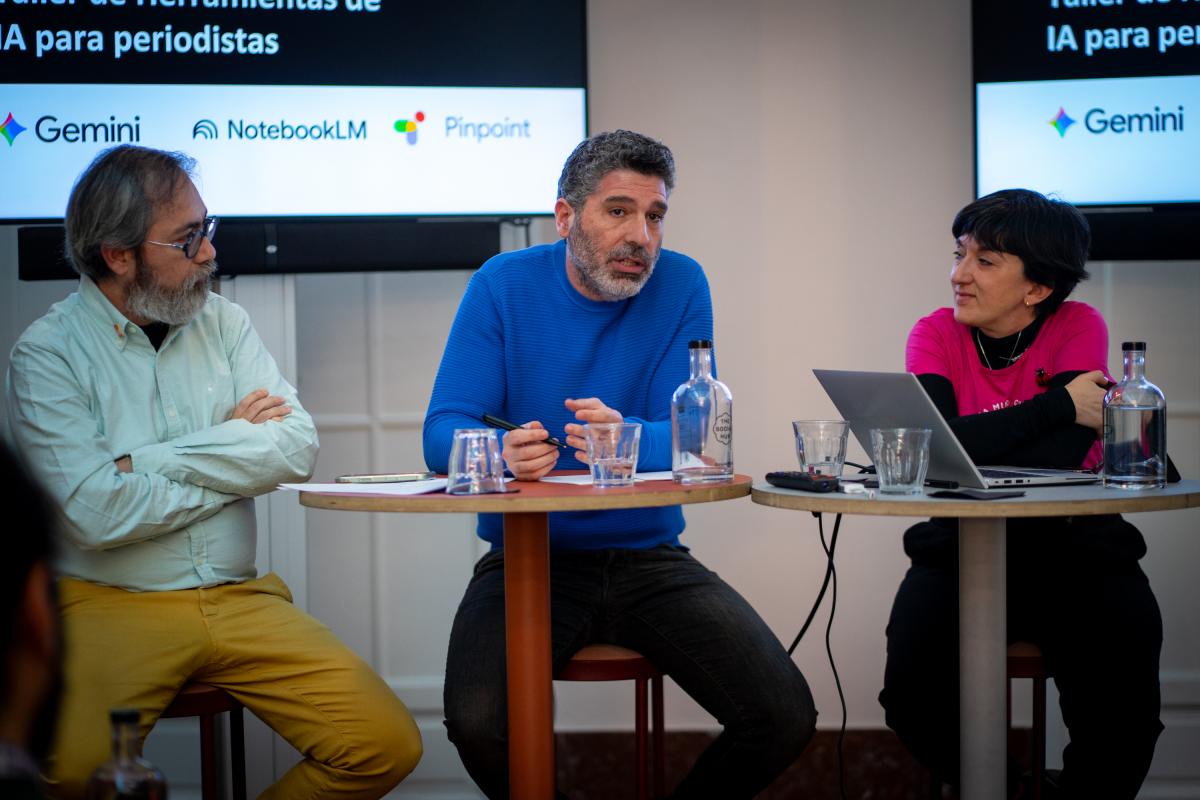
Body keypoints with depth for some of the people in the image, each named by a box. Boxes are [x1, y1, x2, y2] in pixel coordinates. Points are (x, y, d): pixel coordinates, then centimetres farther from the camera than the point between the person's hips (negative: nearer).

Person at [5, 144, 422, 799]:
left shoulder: (223, 322, 12)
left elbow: (297, 448, -2)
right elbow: (96, 513, -16)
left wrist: (146, 460, -9)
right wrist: (236, 450, -3)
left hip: (239, 599, 4)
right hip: (112, 606, -4)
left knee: (387, 745, -16)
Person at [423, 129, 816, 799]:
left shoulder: (679, 285, 1)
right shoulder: (504, 286, -1)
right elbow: (444, 432, -7)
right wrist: (502, 451, -33)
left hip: (649, 559, 2)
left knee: (786, 719, -16)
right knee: (479, 723, -29)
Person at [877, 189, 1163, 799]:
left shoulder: (1079, 327, -4)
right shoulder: (937, 334, 0)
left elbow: (1059, 457, -18)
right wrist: (1058, 405, -17)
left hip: (1072, 547, -1)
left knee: (1123, 714, -24)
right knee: (914, 697, -22)